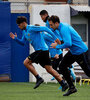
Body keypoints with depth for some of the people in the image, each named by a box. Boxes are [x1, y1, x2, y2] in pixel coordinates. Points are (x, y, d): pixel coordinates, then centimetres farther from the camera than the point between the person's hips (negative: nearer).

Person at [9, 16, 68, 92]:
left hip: (42, 49, -10)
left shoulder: (31, 28, -12)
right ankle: (63, 84, 7)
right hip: (40, 51, 10)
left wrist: (55, 38, -19)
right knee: (49, 69, 8)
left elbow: (45, 29, -16)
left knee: (26, 62, -9)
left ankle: (38, 78, -7)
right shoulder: (24, 31, 17)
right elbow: (22, 42, 24)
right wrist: (16, 38, 6)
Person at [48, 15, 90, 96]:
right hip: (73, 51, 10)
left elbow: (68, 43, -33)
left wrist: (57, 46, -20)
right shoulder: (63, 25, 7)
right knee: (62, 66, 4)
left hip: (80, 51, -10)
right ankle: (72, 88, 8)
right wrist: (60, 42, 12)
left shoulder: (64, 29, -24)